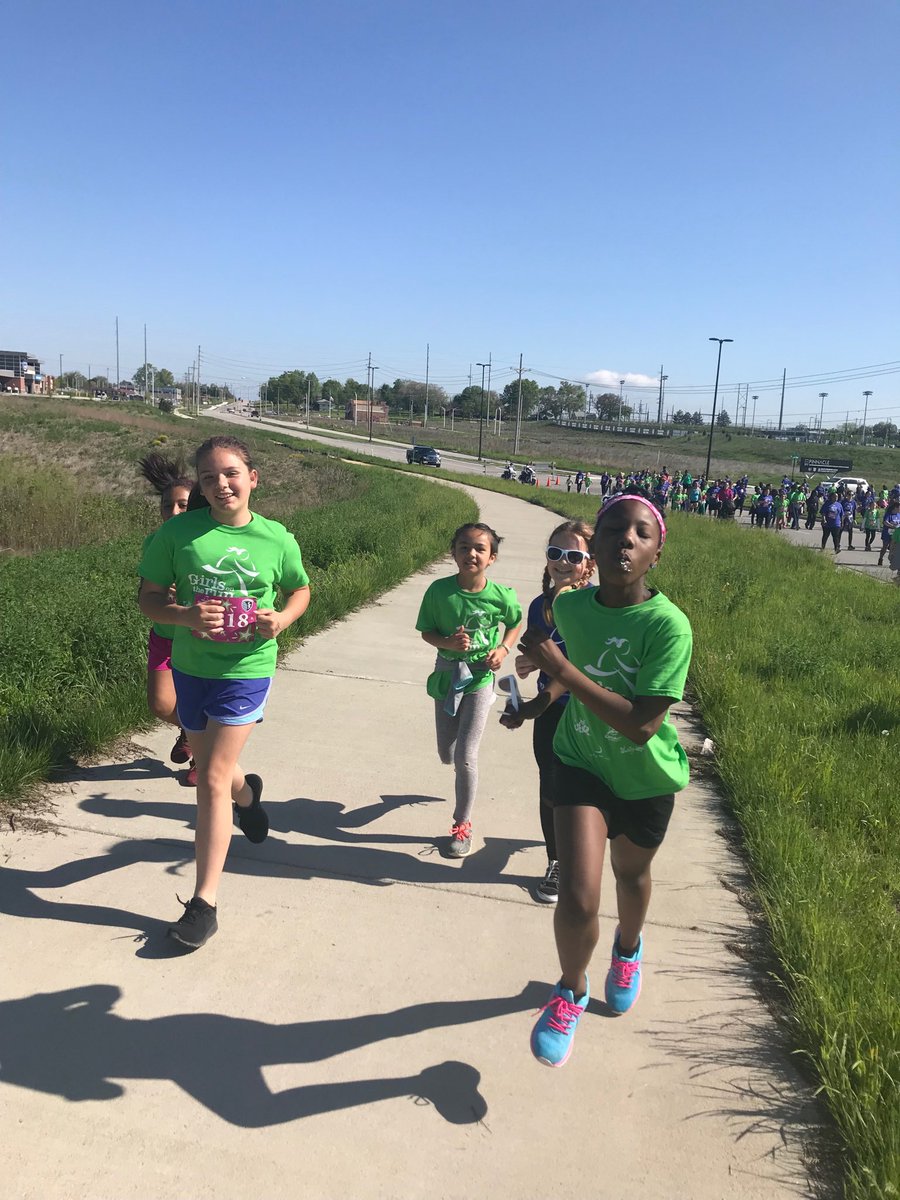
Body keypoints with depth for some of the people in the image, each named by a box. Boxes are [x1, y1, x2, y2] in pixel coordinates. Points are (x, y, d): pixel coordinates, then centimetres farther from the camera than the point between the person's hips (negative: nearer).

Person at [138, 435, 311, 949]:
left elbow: (300, 589, 9)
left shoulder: (277, 538, -7)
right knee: (213, 771, 21)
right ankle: (247, 792, 59)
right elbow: (149, 597, -3)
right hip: (190, 668, 3)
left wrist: (283, 618, -12)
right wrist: (184, 615, -24)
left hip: (247, 670, -3)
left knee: (213, 780, -7)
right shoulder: (178, 532, -8)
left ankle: (204, 902, 4)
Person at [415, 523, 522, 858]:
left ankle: (462, 824, 17)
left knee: (465, 757, -4)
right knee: (447, 755, 13)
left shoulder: (500, 595, -15)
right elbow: (426, 631, -5)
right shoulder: (439, 590, -15)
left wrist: (503, 649, -11)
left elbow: (515, 623, 6)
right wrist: (448, 642, -24)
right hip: (446, 675, 2)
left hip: (480, 678, -2)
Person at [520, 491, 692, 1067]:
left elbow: (641, 726, -33)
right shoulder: (569, 607, -14)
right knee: (578, 898, -12)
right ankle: (571, 991, 20)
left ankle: (629, 949, 59)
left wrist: (562, 670, -35)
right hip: (582, 764, 1)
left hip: (646, 777, -1)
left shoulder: (668, 625, -28)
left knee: (631, 874, 24)